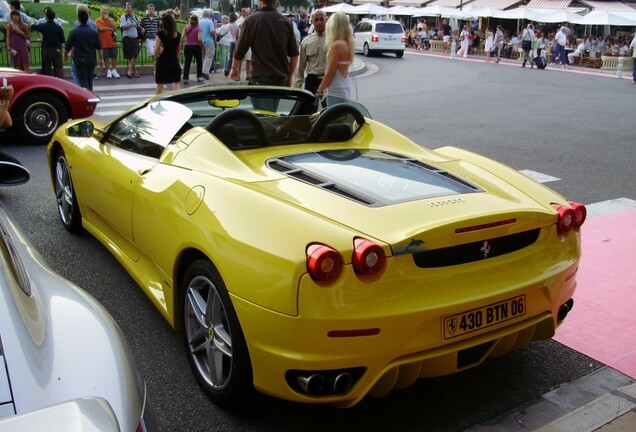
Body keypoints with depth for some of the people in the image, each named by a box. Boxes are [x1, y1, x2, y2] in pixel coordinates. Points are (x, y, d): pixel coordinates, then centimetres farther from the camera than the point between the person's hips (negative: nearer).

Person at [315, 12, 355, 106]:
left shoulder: (336, 45, -14)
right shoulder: (347, 44, 10)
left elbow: (330, 73, -13)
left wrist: (319, 91, -4)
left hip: (336, 93, -9)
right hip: (345, 90, 9)